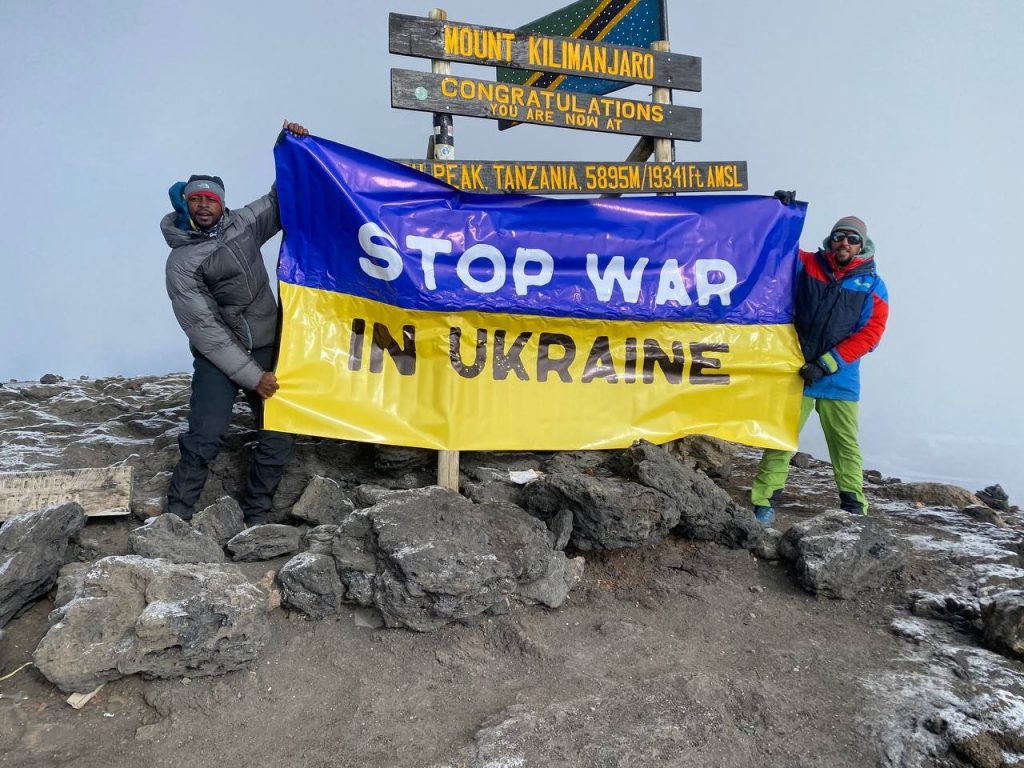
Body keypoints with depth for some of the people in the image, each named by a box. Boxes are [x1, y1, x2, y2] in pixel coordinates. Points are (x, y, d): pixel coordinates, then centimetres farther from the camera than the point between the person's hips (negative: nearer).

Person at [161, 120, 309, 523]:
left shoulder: (244, 224, 2)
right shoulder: (181, 262, -11)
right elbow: (205, 330, -14)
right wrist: (251, 376, -18)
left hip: (268, 348, 4)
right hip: (217, 356, -4)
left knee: (278, 438, 1)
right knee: (204, 438, -16)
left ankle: (255, 517, 15)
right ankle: (175, 518, -2)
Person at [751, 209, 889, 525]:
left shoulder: (872, 286, 4)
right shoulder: (806, 265, 7)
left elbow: (870, 333, -4)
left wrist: (827, 363, -13)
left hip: (840, 378, 1)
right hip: (797, 370, 0)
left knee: (845, 443, 7)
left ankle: (854, 506, 20)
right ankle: (764, 501, 2)